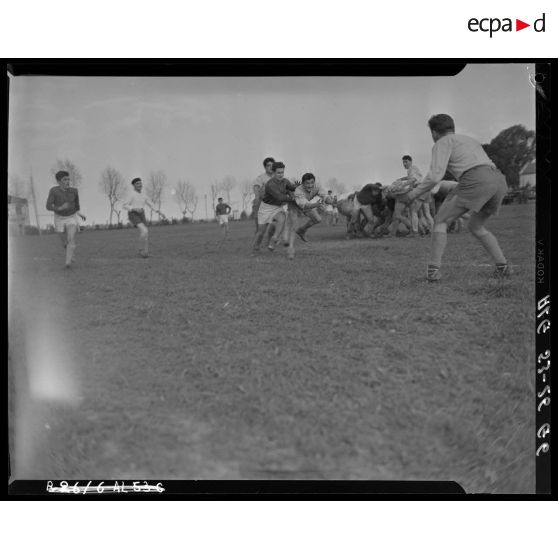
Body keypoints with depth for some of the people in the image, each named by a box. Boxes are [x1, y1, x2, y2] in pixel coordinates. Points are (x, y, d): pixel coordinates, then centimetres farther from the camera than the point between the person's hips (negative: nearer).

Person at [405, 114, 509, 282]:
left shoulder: (442, 143, 13)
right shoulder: (471, 141, 38)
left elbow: (435, 176, -1)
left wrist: (416, 192, 15)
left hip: (475, 183, -7)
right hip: (499, 182, 7)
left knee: (440, 220, 9)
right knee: (475, 227, 27)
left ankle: (433, 270, -1)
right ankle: (502, 266, 15)